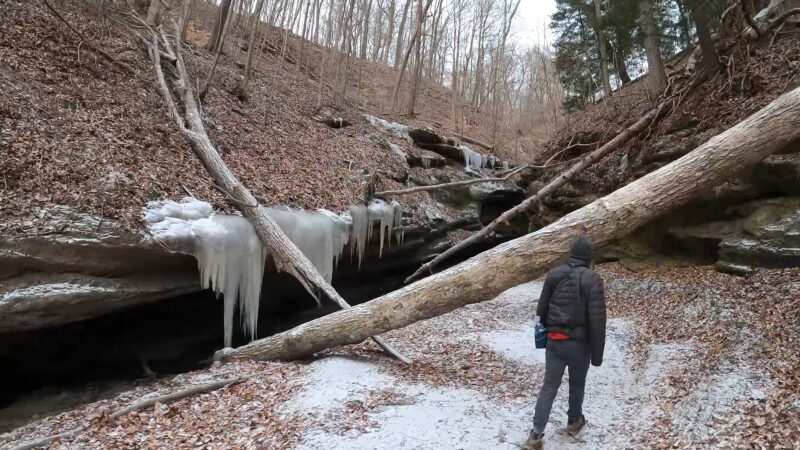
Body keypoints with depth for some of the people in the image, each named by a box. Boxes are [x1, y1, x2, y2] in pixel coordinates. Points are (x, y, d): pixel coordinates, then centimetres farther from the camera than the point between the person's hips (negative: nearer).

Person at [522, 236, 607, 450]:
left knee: (549, 386, 7)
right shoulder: (591, 280, -13)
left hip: (554, 341, 3)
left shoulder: (554, 274, 1)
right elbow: (597, 321, -15)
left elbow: (541, 309, 9)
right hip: (579, 343, -3)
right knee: (577, 384, 21)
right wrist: (597, 353, -7)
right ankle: (574, 421, 41)